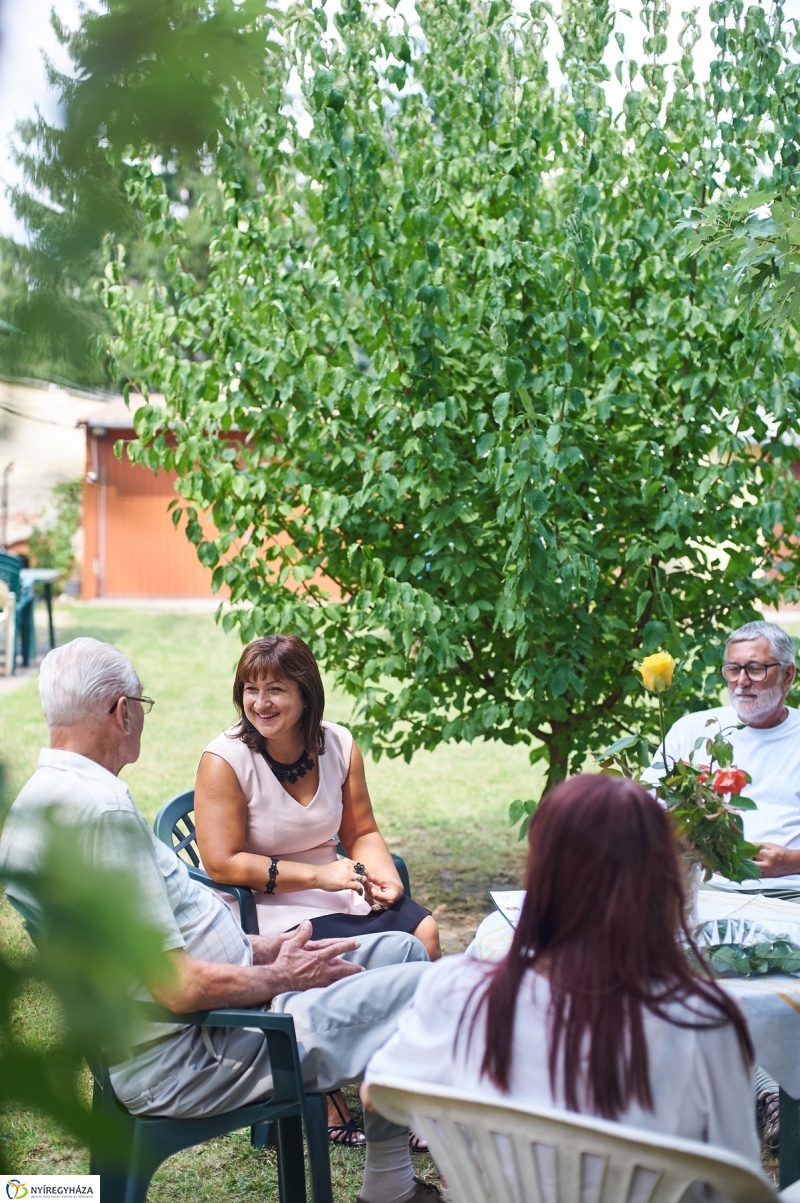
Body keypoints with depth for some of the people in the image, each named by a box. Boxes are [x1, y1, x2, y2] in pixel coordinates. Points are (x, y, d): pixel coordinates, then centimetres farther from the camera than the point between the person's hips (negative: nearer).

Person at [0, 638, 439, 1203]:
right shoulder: (100, 808, -23)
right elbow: (179, 986, -25)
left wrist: (264, 948, 9)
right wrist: (281, 977, -8)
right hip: (184, 1057, -11)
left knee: (401, 950, 15)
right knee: (423, 989, -14)